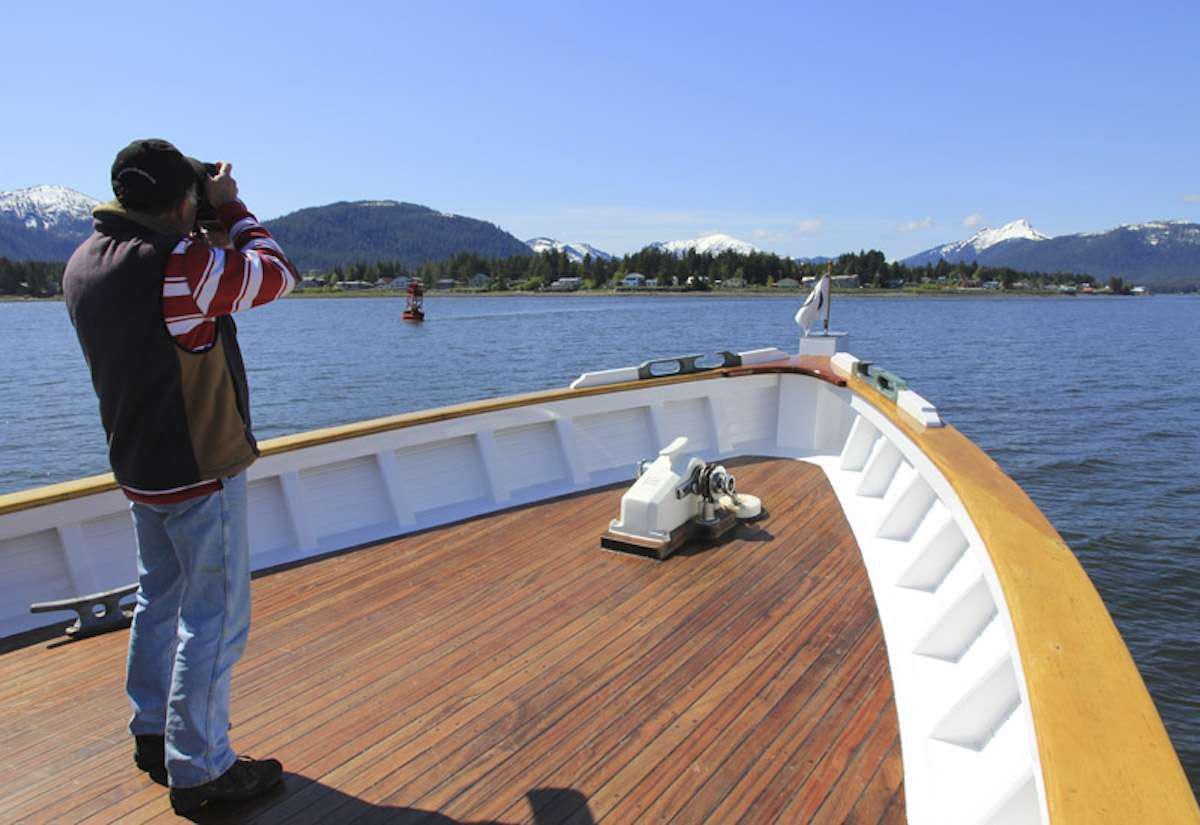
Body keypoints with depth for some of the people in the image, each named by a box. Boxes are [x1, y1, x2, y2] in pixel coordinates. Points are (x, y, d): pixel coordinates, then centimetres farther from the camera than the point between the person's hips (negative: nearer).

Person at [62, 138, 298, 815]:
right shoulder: (183, 265, -24)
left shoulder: (84, 263, 3)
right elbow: (279, 274, -11)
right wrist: (232, 208, 1)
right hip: (201, 473, -9)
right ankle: (198, 772, 15)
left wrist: (210, 233, 9)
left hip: (139, 469, 9)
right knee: (213, 620, 3)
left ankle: (152, 736, 38)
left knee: (161, 600, 22)